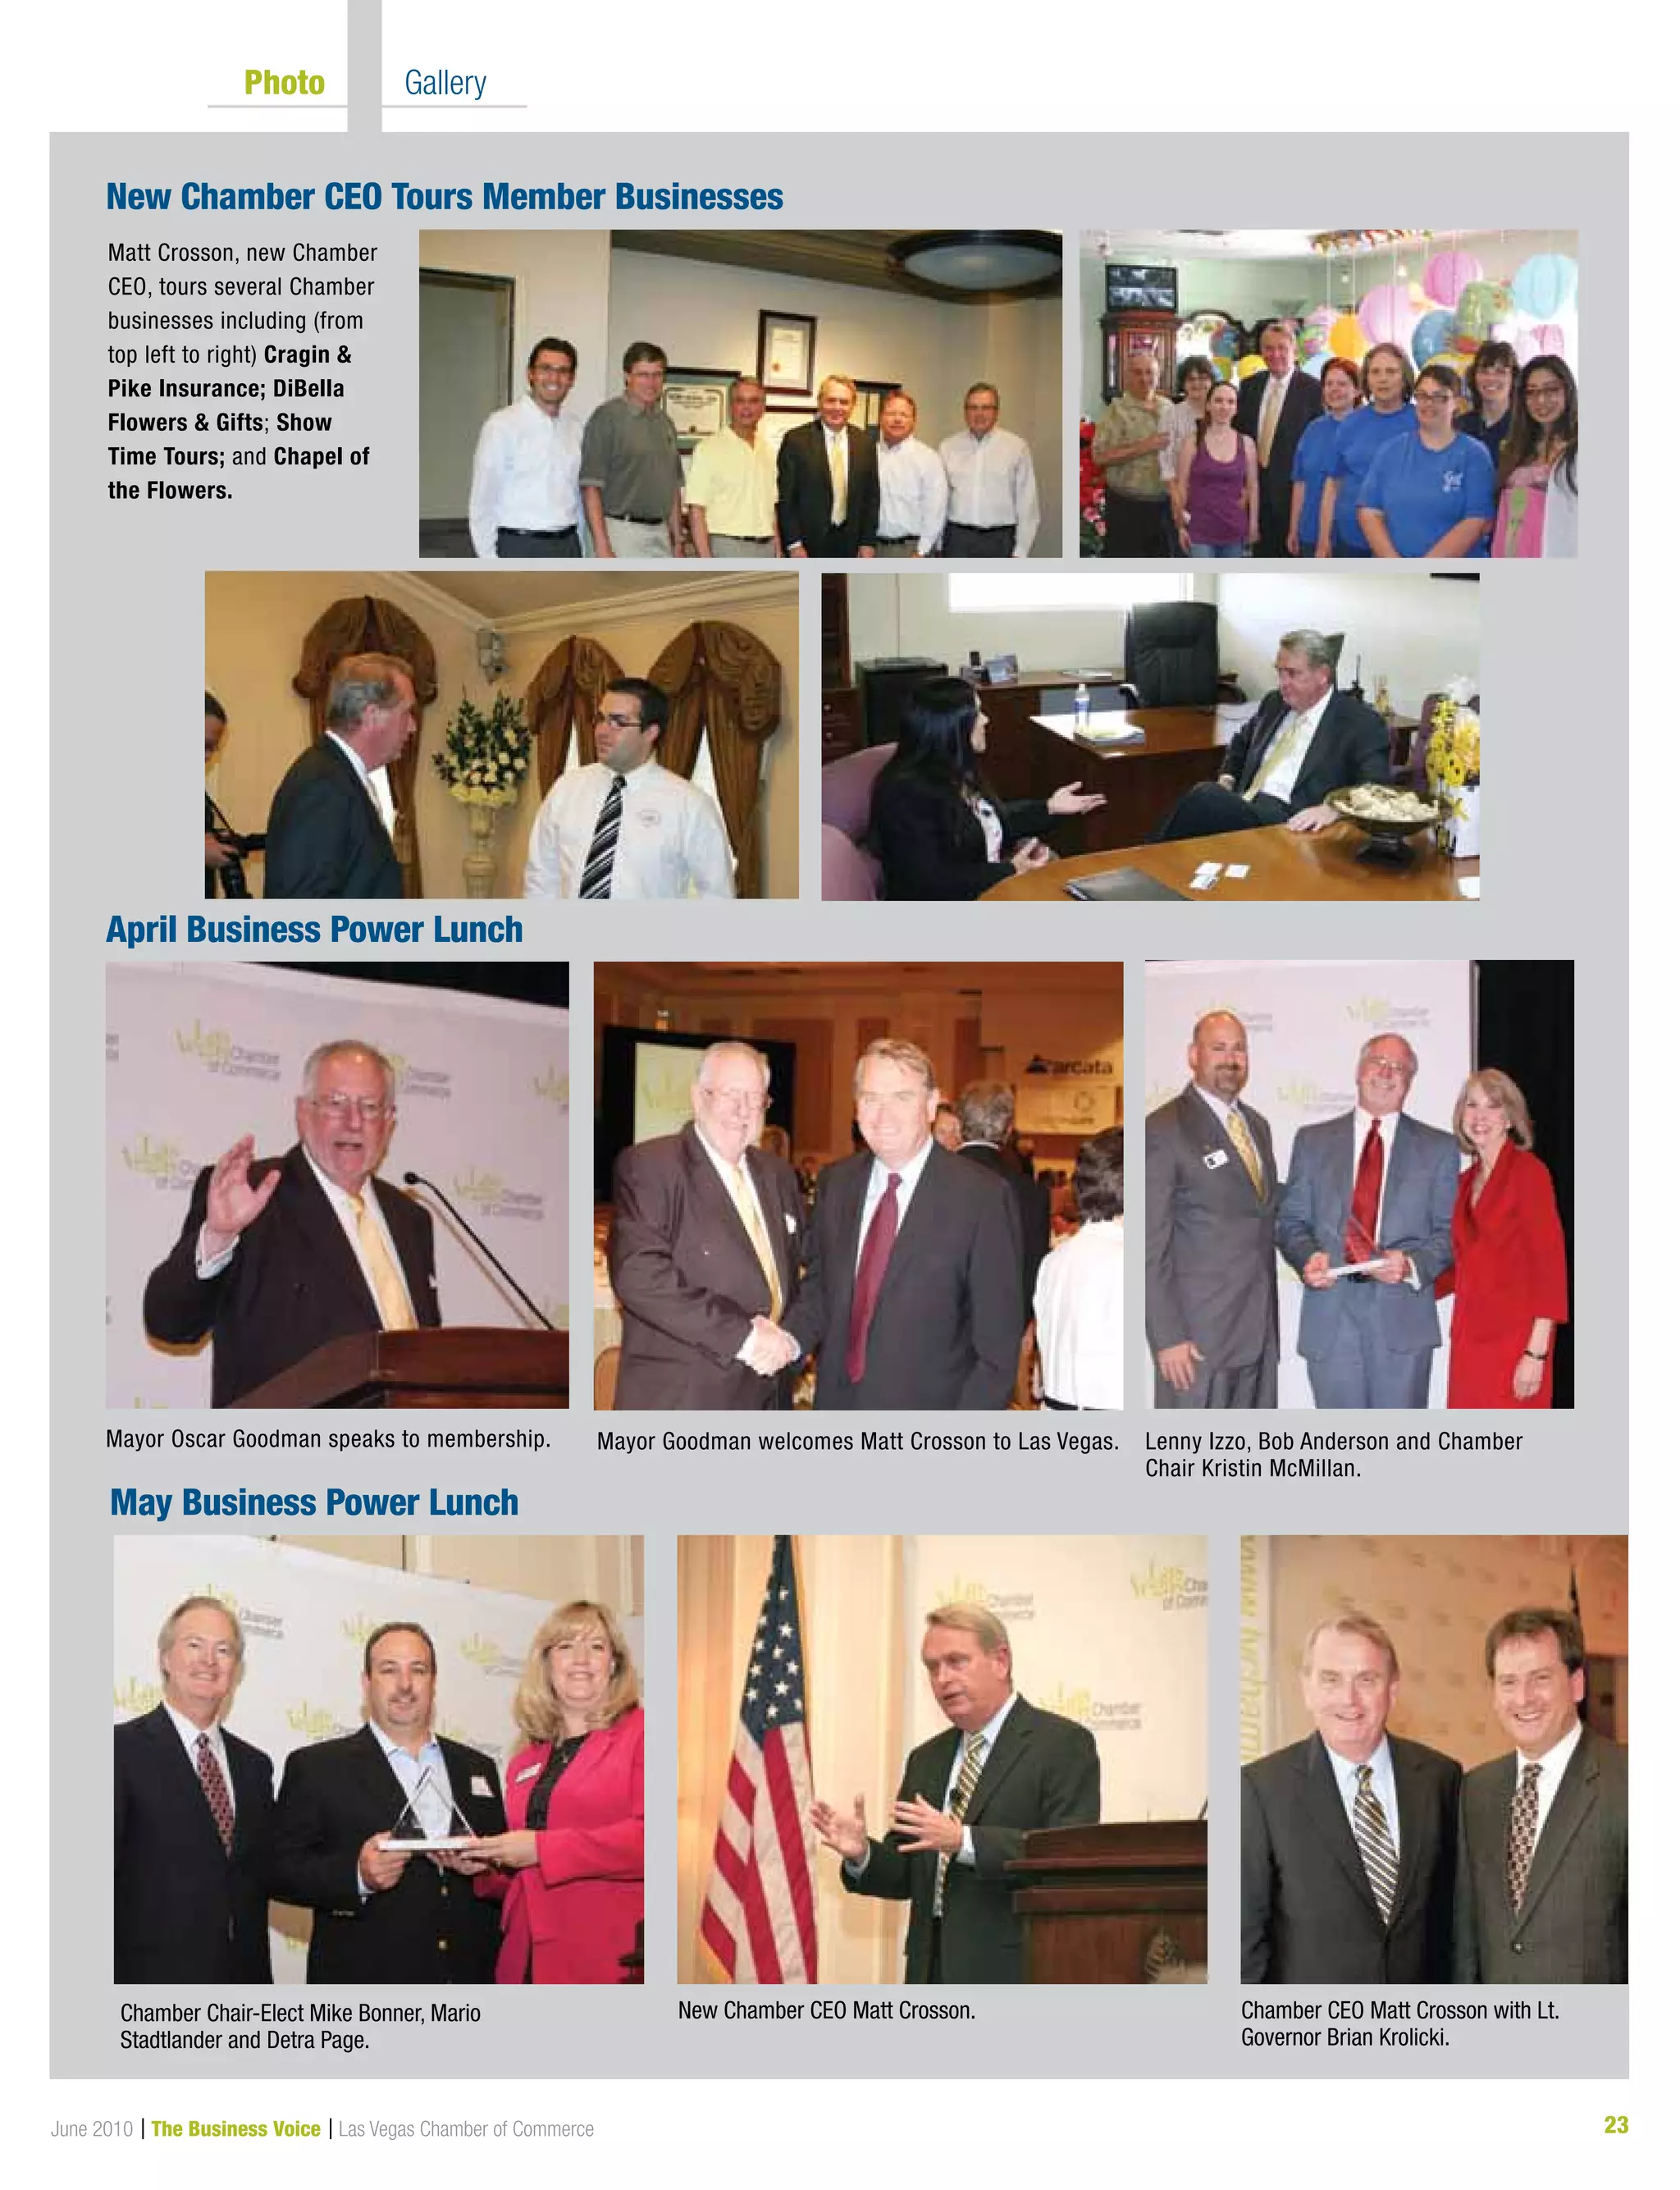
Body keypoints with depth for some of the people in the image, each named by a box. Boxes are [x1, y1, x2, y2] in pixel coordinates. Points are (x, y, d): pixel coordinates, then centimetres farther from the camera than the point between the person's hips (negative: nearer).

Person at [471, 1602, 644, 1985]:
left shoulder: (639, 1734, 0)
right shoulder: (525, 1764, 20)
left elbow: (645, 1837, -15)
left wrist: (542, 1849, -14)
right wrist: (485, 1866, 5)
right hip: (529, 1964, 6)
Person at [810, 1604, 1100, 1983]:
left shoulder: (1064, 1744, -3)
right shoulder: (926, 1760, 19)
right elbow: (906, 1877, 18)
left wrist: (964, 1841, -24)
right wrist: (861, 1854, -5)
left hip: (1014, 1974, -7)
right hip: (933, 1973, 7)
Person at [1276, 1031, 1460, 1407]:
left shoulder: (1439, 1148, 10)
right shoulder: (1313, 1141, 13)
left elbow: (1450, 1231, 6)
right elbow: (1290, 1221, 12)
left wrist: (1411, 1265, -13)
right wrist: (1308, 1257, -10)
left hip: (1403, 1318, -1)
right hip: (1331, 1319, 1)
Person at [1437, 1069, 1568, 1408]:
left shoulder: (1527, 1170, -6)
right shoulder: (1465, 1181, 15)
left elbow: (1550, 1262, -11)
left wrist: (1536, 1353, -17)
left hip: (1514, 1339, -7)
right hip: (1469, 1338, 7)